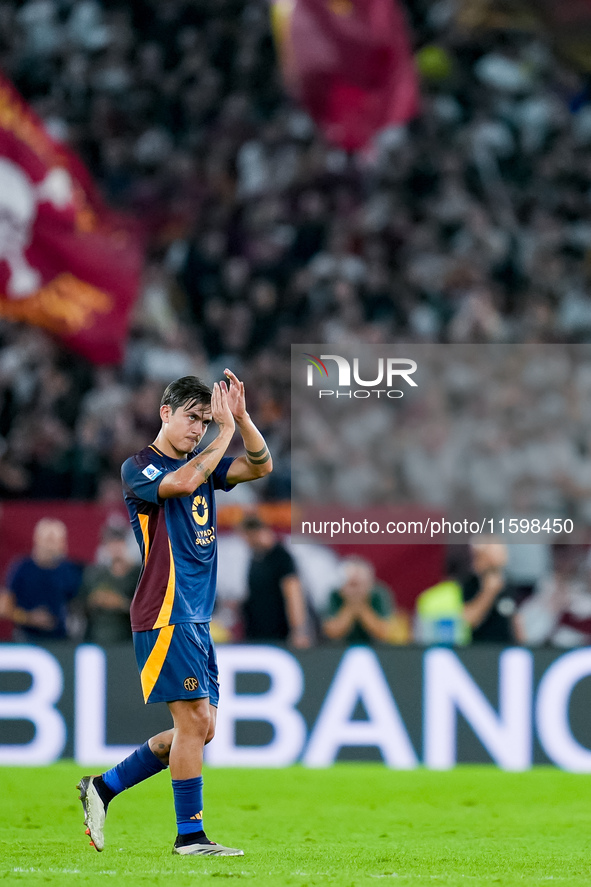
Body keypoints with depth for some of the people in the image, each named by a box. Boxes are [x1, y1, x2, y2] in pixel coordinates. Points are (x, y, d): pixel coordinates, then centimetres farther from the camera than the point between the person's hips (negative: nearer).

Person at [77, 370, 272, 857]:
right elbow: (181, 482, -25)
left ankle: (104, 786, 17)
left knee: (201, 727, 7)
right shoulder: (139, 468, -5)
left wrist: (241, 417, -6)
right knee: (195, 719, -12)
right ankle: (190, 835, -6)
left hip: (198, 618, 8)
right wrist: (226, 431, -19)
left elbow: (260, 466, 7)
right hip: (165, 616, -8)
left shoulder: (203, 463, 17)